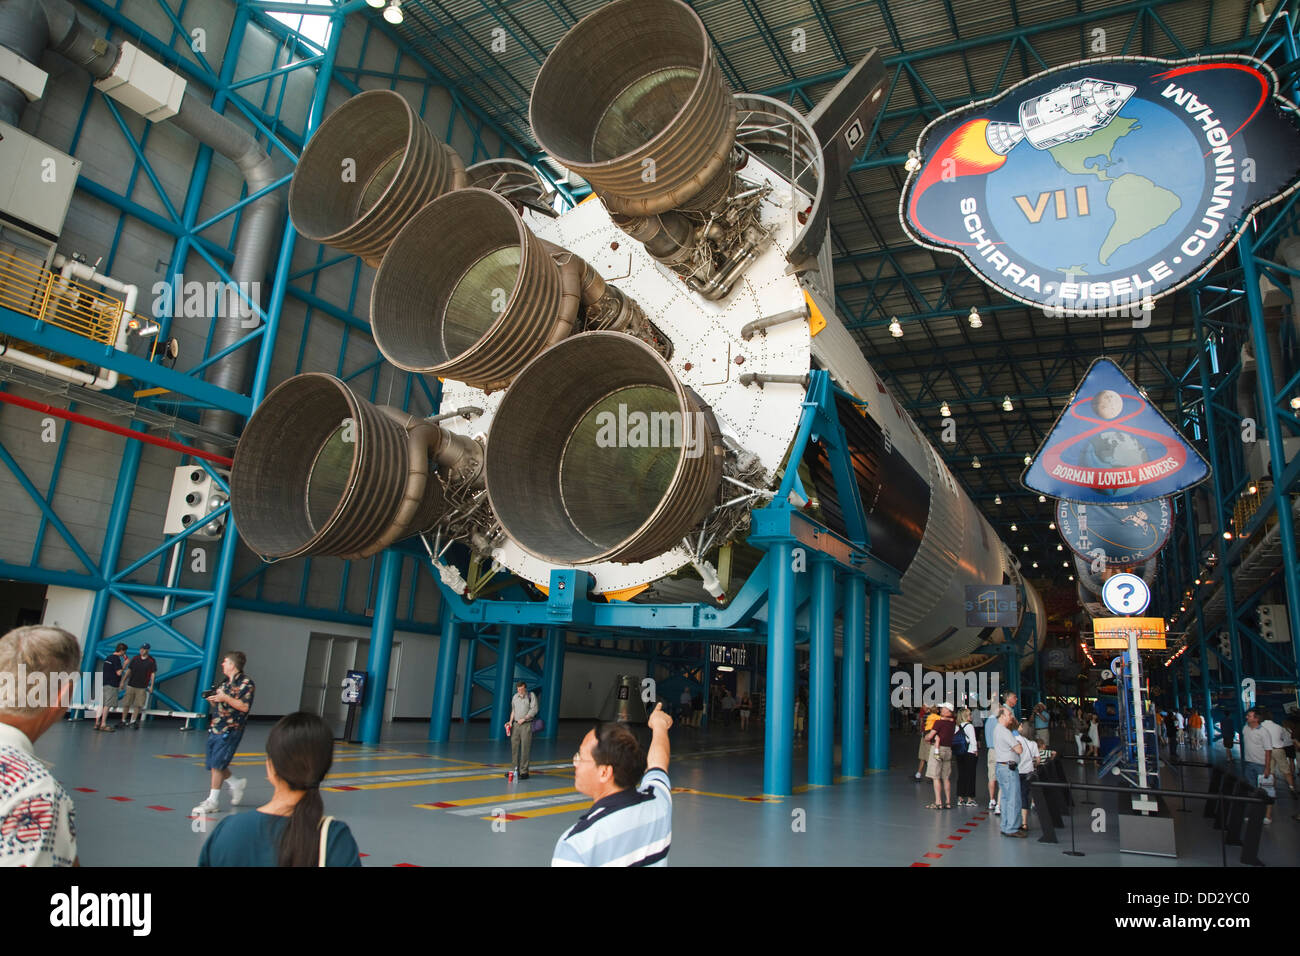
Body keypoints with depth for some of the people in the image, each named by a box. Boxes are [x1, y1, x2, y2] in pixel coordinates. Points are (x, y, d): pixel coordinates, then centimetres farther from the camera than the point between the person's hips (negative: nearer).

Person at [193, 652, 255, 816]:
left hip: (230, 730, -9)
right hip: (215, 728, 9)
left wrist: (225, 698, -22)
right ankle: (237, 783, 28)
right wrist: (212, 699, 2)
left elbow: (244, 706, -19)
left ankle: (213, 801, 0)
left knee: (217, 764, -9)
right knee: (211, 765, 10)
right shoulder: (225, 683, 16)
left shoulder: (246, 683, -11)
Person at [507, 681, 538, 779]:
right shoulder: (515, 697, 11)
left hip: (526, 725, -5)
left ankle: (524, 771, 0)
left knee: (525, 748, -5)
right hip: (515, 724, 5)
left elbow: (534, 710, -10)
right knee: (514, 747, 6)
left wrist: (524, 719, -15)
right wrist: (510, 721, 9)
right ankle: (515, 769, 15)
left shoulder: (531, 696, -4)